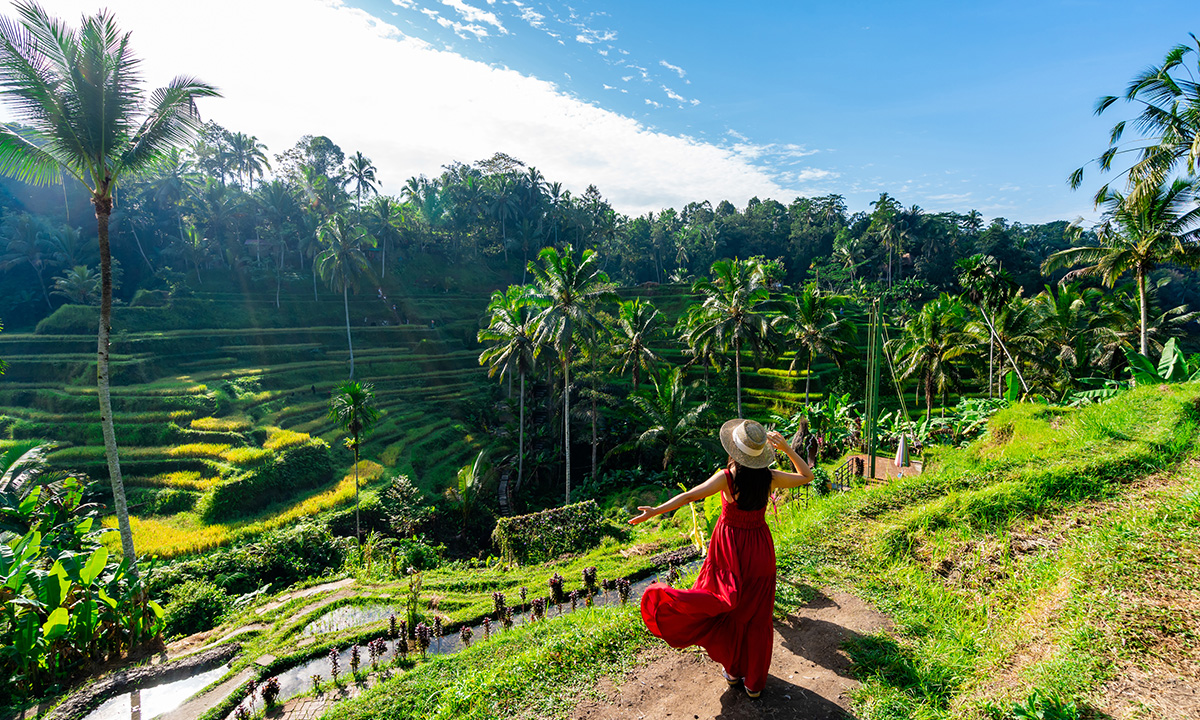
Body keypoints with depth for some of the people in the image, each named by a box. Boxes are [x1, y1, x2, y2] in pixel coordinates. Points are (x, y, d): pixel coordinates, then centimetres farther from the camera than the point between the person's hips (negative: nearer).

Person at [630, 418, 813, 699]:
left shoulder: (727, 477, -21)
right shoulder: (770, 478, -13)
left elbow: (690, 496, -29)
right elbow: (807, 476, 2)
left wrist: (656, 510, -29)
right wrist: (787, 448, -3)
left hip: (730, 549, -2)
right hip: (759, 549, 3)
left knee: (725, 609, 19)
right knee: (755, 617, 17)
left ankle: (733, 670, 34)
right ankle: (754, 682, 31)